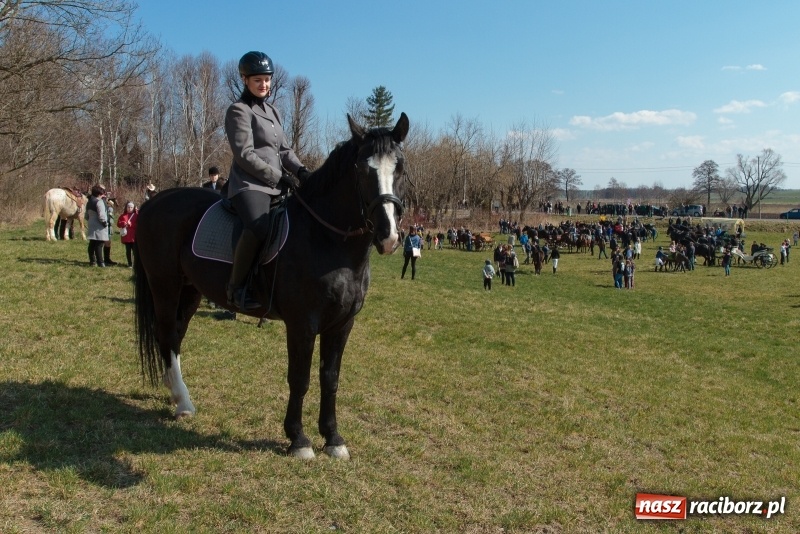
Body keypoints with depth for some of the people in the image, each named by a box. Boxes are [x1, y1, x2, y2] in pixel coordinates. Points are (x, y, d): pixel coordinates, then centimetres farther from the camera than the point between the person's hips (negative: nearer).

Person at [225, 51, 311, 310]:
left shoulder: (273, 112, 22)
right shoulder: (239, 110, -2)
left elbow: (284, 149, 18)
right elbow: (244, 155, -12)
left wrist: (301, 171, -2)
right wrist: (278, 176, -16)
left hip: (276, 184, 9)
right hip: (250, 184, -9)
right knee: (259, 227, -36)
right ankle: (235, 287, -25)